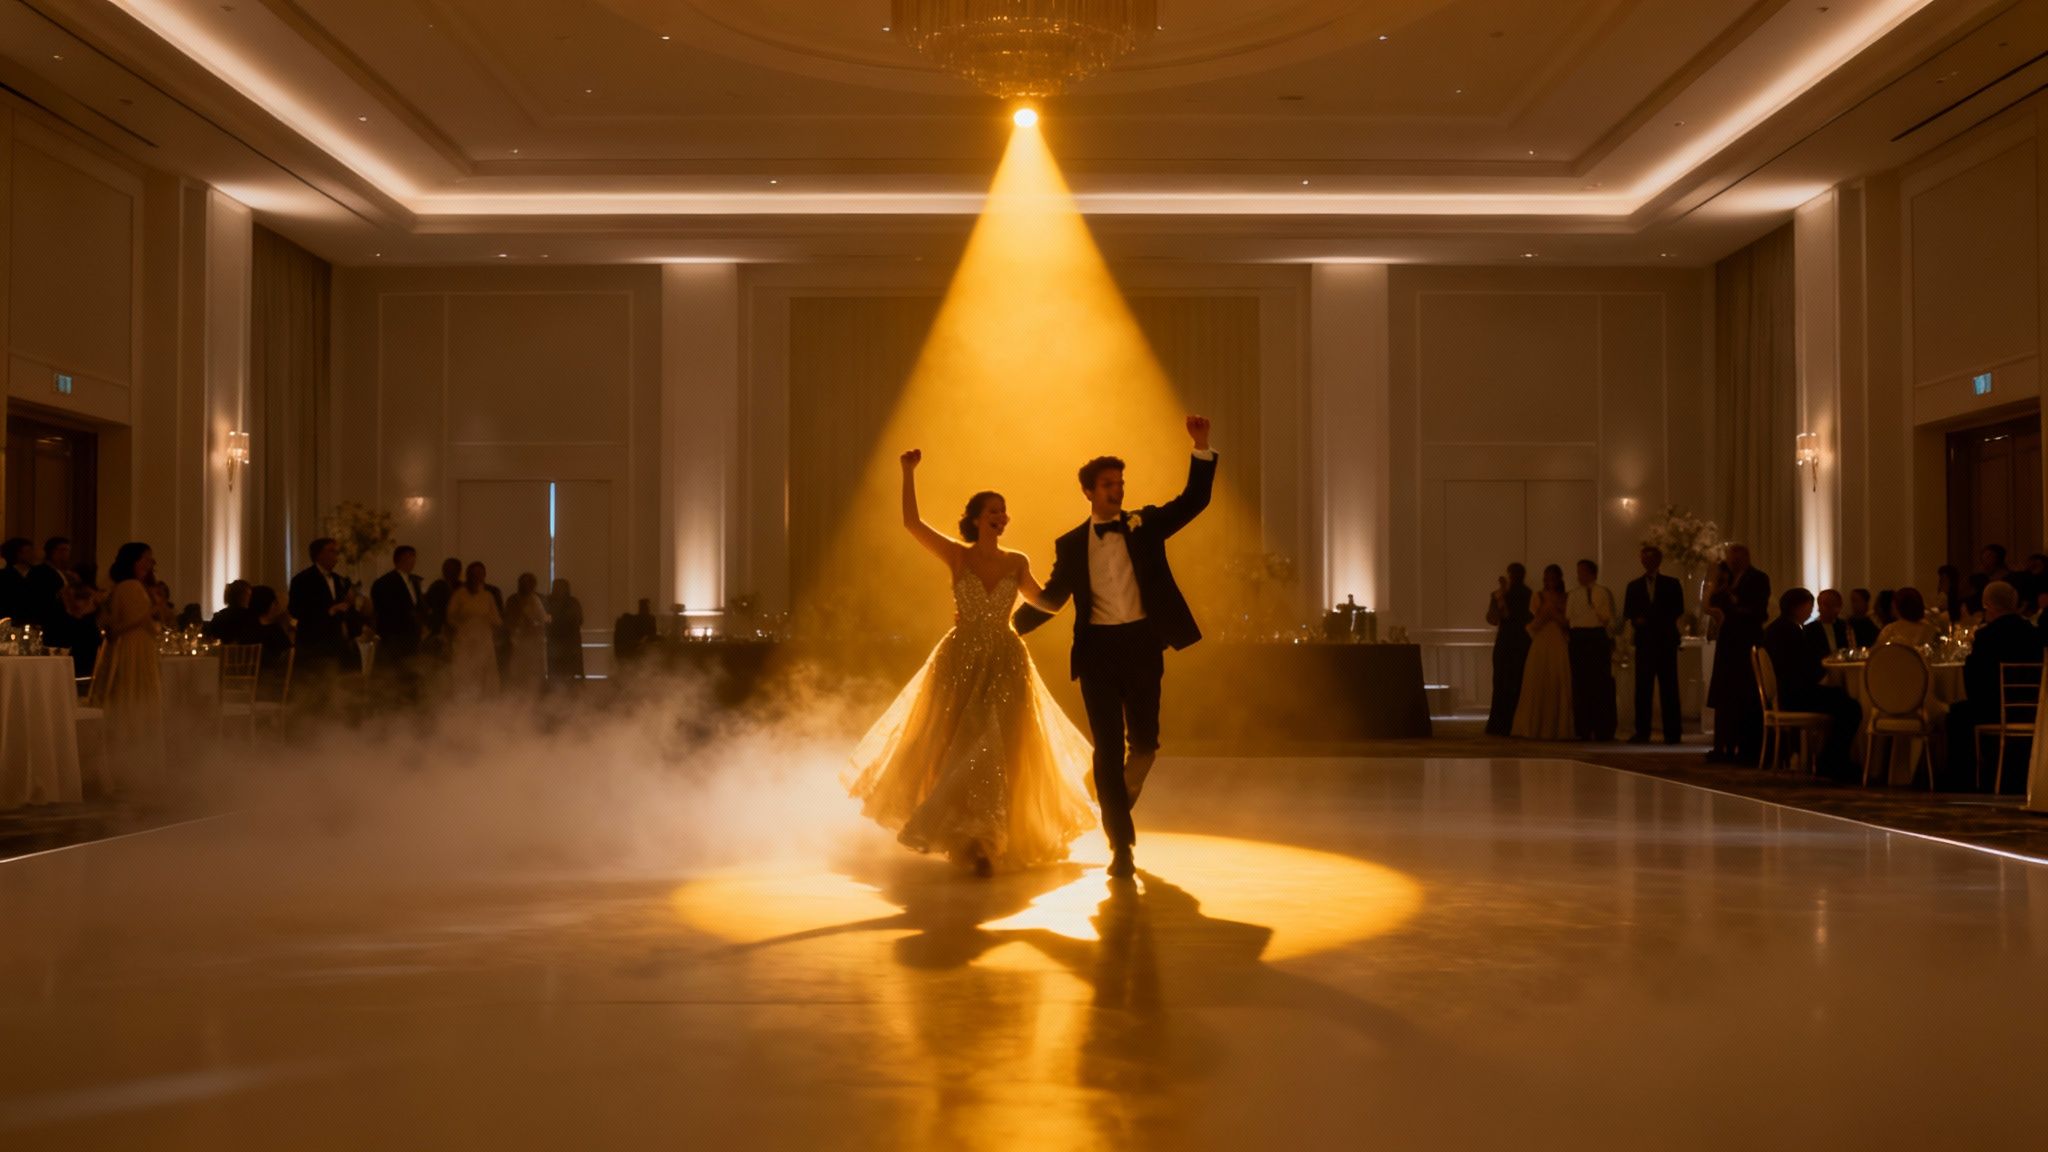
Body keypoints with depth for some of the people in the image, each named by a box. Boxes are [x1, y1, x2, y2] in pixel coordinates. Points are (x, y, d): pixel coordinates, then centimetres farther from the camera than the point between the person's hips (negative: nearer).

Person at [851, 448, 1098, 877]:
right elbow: (912, 523, -16)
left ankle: (985, 841, 12)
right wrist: (909, 473, -20)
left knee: (999, 753, 0)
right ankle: (973, 838, 30)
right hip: (961, 663, -1)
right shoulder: (956, 556, -4)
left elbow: (1041, 600, 21)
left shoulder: (1017, 562, 3)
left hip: (1006, 665, 1)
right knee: (954, 748, 7)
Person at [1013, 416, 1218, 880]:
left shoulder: (1144, 525, 7)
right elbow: (1051, 597, 13)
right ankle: (1121, 844, 5)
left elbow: (1194, 500, -2)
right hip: (1098, 650, 0)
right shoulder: (1070, 544, 9)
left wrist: (1202, 448, -13)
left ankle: (1122, 793, 41)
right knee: (1108, 748, -2)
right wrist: (1007, 627, 5)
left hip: (1142, 643, 0)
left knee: (1144, 741, 5)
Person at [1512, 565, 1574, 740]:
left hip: (1559, 648, 0)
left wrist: (1555, 613, -9)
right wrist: (1543, 613, -14)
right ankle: (1535, 728, -1)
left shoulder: (1566, 599, 8)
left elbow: (1569, 625, 3)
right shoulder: (1538, 597, 8)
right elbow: (1532, 626, 3)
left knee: (1558, 688, -3)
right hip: (1540, 647, 0)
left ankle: (1558, 729, 1)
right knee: (1537, 687, -4)